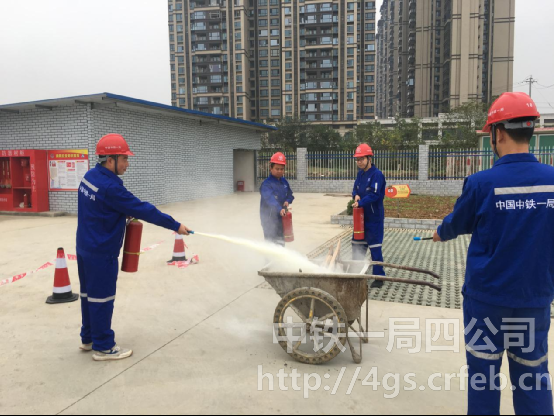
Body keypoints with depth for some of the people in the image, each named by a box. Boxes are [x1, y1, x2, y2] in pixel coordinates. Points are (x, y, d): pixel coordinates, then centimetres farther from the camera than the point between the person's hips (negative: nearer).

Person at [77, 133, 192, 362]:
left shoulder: (90, 176, 2)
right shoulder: (110, 187, -26)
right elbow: (143, 210, -24)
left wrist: (125, 213, 0)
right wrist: (175, 225, -17)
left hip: (85, 247, 9)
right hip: (101, 253, -9)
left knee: (88, 294, 19)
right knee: (102, 298, 2)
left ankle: (88, 338, 34)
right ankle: (103, 347, 15)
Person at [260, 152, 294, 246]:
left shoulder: (284, 182, 5)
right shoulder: (267, 184, -18)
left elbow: (290, 194, 15)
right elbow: (270, 199, -33)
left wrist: (288, 201, -9)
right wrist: (280, 209, -48)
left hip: (282, 218, 7)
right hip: (269, 218, -7)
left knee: (281, 242, 19)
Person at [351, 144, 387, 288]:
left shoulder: (377, 174, -14)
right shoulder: (360, 173, 11)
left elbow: (374, 195, -22)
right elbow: (355, 189, 15)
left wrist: (360, 203, -24)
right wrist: (356, 196, -7)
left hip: (374, 217, -8)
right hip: (361, 215, 8)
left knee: (375, 247, -3)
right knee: (357, 245, 15)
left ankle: (379, 277, 8)